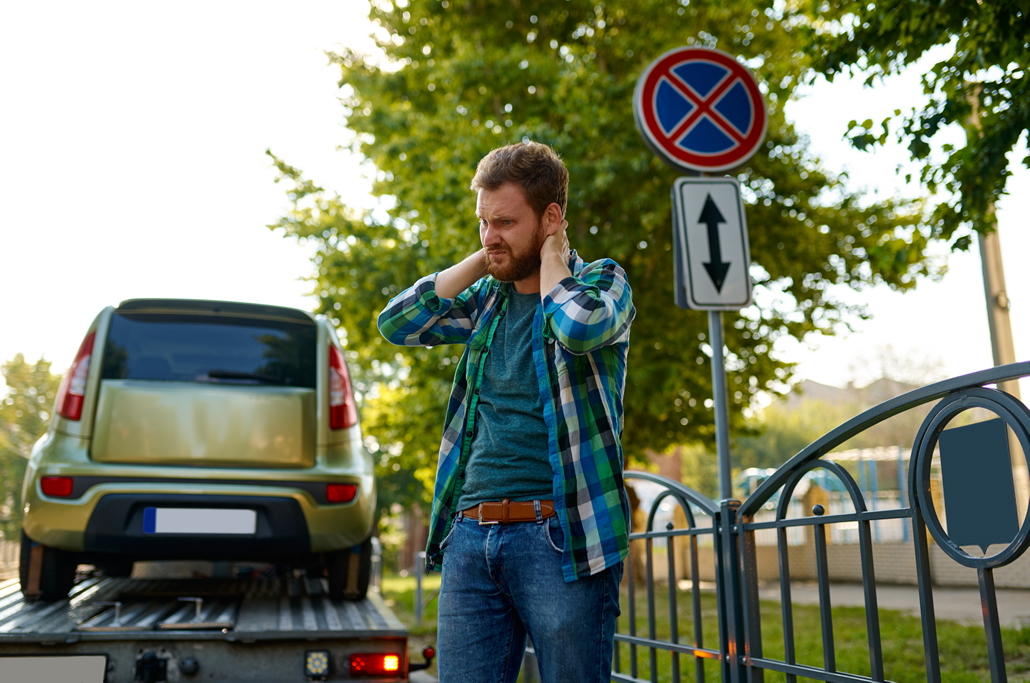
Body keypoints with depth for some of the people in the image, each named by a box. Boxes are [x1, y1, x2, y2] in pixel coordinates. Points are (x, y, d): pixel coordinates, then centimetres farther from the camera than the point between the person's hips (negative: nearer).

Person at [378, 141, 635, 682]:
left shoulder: (601, 281, 1)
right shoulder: (488, 297, 15)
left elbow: (580, 327, -22)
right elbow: (397, 323, 7)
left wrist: (551, 258, -4)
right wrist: (481, 262, 6)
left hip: (560, 537, -5)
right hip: (470, 536, 5)